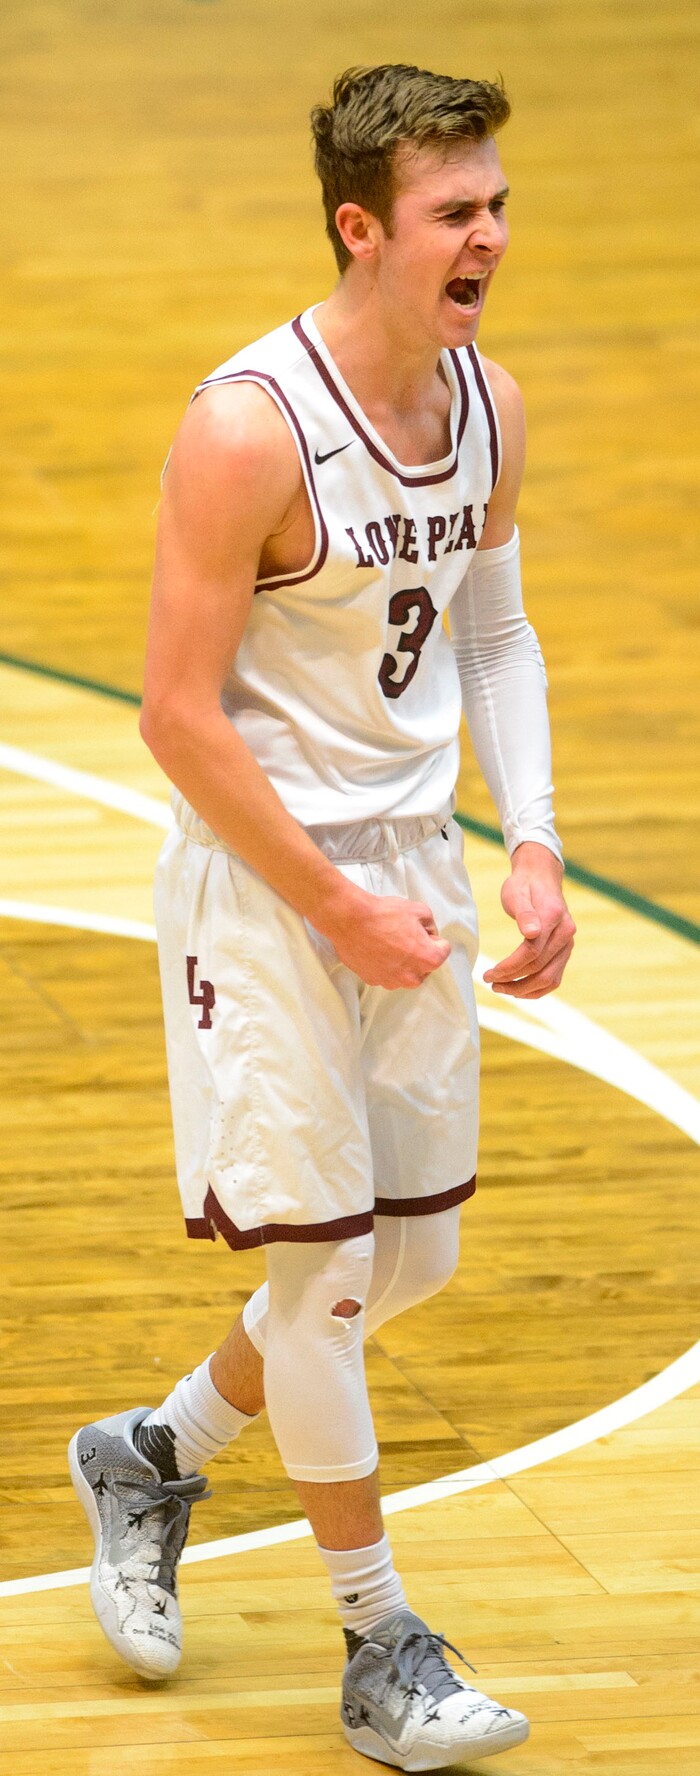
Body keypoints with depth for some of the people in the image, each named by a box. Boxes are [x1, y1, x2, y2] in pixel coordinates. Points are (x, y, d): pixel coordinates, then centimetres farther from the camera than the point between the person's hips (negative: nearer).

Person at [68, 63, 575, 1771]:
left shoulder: (489, 404, 2)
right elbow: (180, 713, -18)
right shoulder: (250, 428, -21)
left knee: (412, 1256, 13)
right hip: (262, 878, -7)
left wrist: (533, 847, 1)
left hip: (413, 862, 7)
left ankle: (153, 1455, 37)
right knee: (320, 1261, -3)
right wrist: (335, 909, -17)